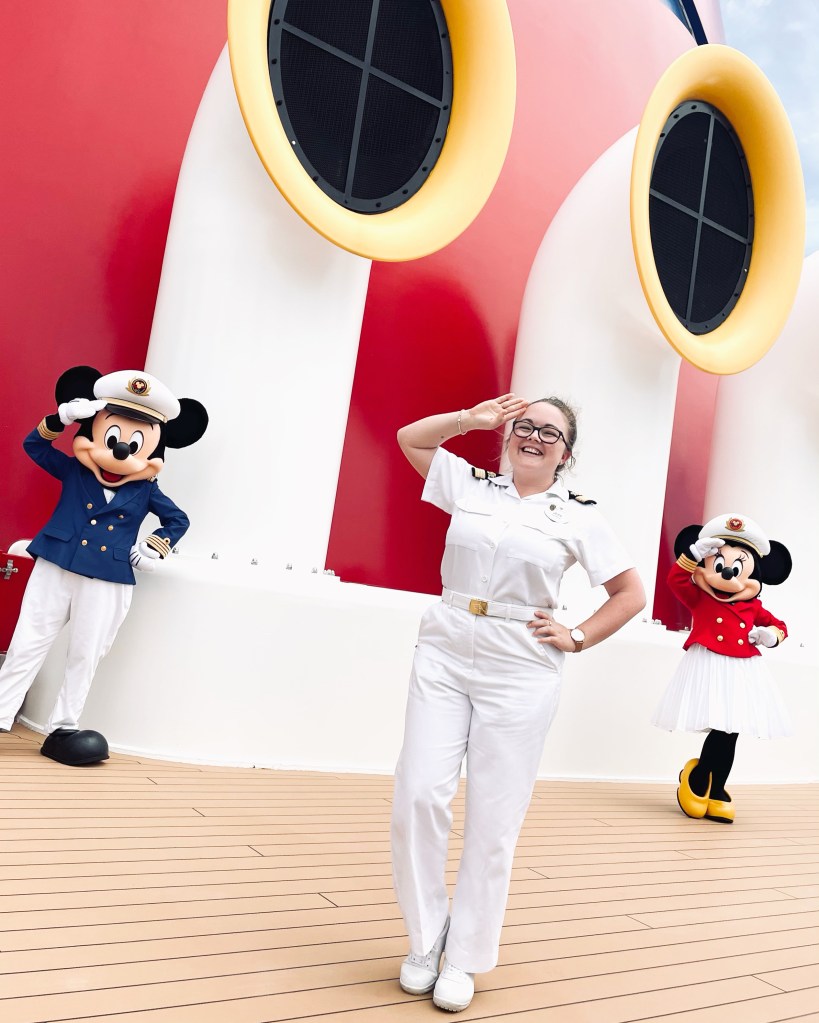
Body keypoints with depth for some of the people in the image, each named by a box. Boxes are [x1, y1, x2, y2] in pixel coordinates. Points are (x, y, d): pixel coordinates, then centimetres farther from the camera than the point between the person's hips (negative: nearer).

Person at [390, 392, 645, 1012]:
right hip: (444, 658, 2)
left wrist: (575, 639, 0)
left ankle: (464, 959, 22)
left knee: (494, 819, 5)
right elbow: (410, 438, 18)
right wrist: (474, 418, 7)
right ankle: (424, 941, 16)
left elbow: (631, 594, 9)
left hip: (520, 675, -1)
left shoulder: (578, 516, 3)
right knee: (421, 793, -6)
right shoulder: (471, 485, 8)